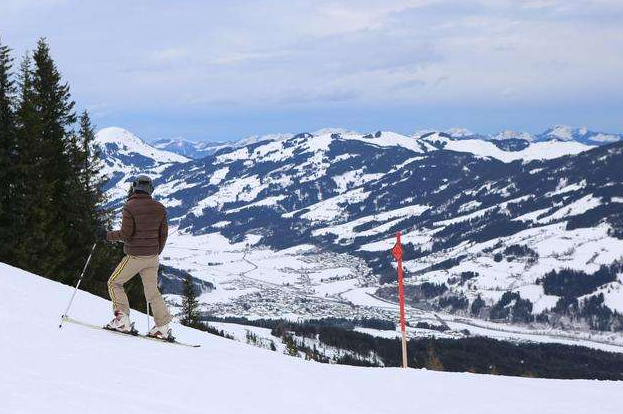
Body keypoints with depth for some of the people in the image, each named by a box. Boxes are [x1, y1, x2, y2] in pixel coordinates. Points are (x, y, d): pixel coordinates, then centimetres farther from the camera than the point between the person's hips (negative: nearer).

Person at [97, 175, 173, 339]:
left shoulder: (130, 206, -12)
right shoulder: (159, 208, 3)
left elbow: (125, 233, -16)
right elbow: (163, 234, 7)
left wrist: (107, 235, 0)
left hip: (134, 256, -5)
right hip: (152, 258, 5)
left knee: (114, 283, 12)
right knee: (152, 291, 14)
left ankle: (122, 318, 0)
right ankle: (163, 327, 7)